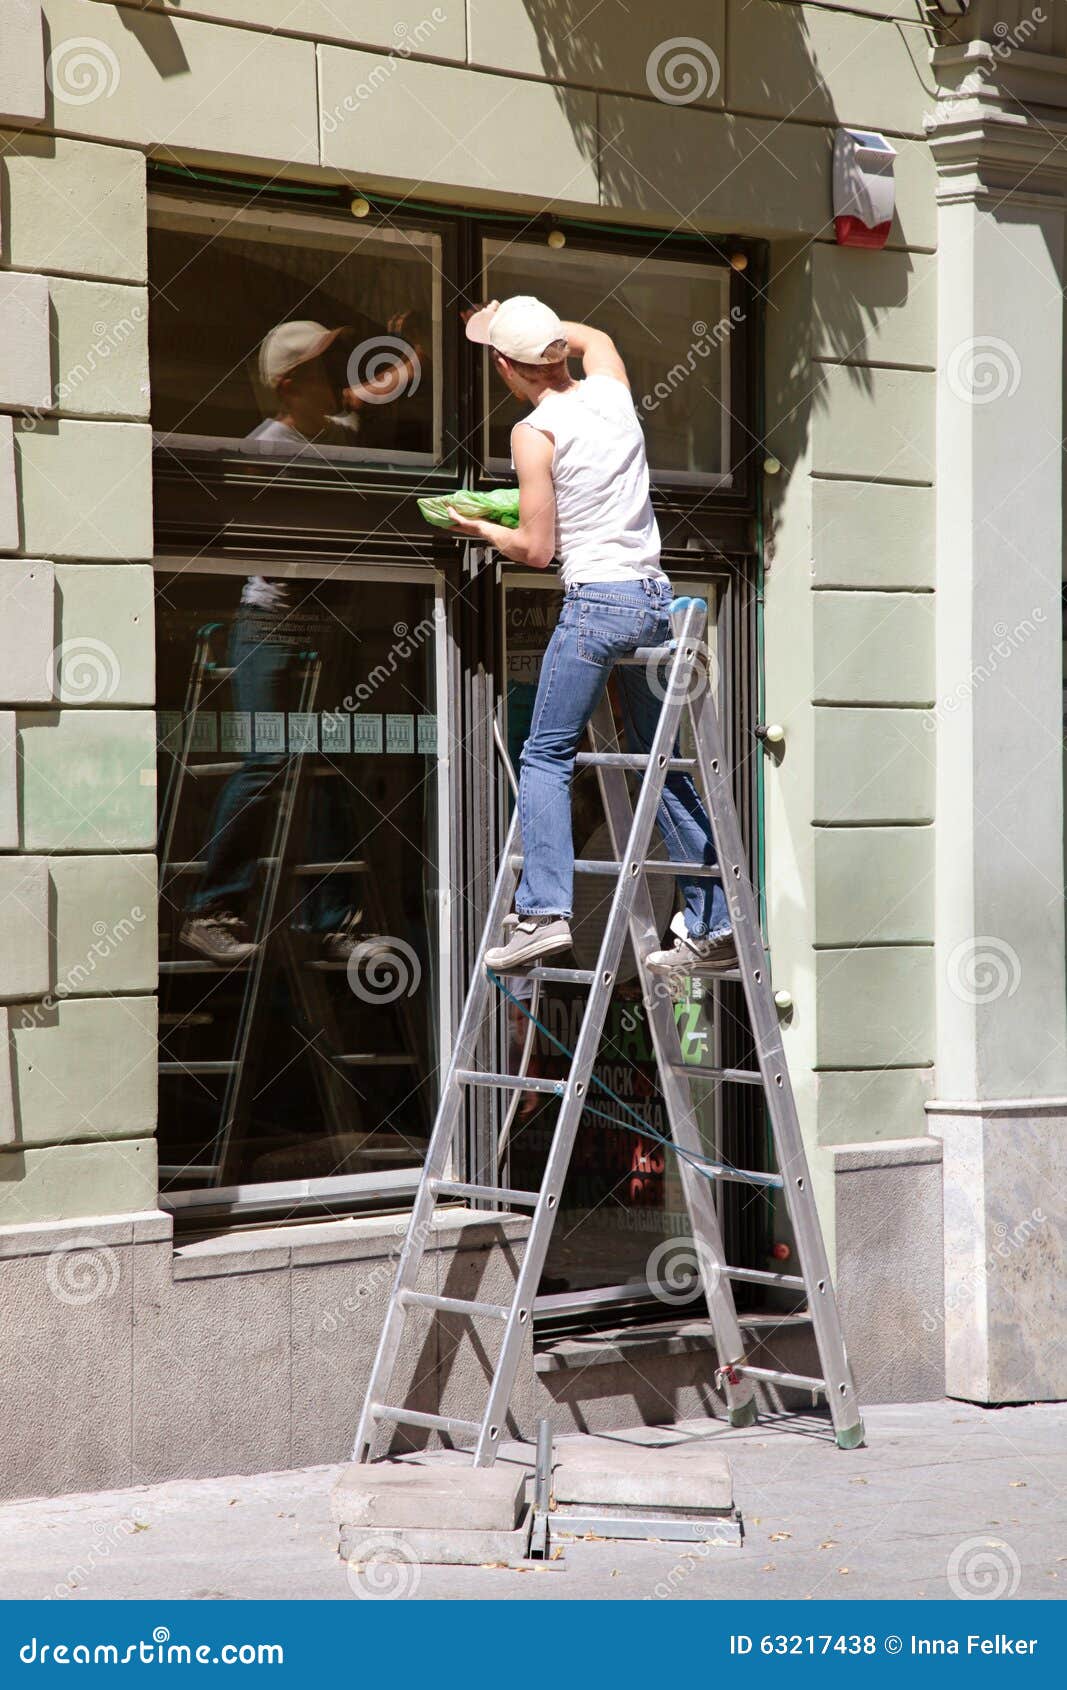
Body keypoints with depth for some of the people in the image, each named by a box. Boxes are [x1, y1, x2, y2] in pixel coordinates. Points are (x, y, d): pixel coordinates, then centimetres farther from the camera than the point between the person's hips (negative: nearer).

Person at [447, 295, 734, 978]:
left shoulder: (535, 432, -8)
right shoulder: (612, 387, 10)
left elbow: (537, 549, -4)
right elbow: (593, 336, 36)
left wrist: (482, 529, 13)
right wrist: (534, 320, 41)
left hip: (598, 600, -7)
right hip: (656, 595, 7)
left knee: (547, 754, -2)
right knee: (662, 765, 11)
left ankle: (544, 910, -16)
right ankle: (714, 925, 11)